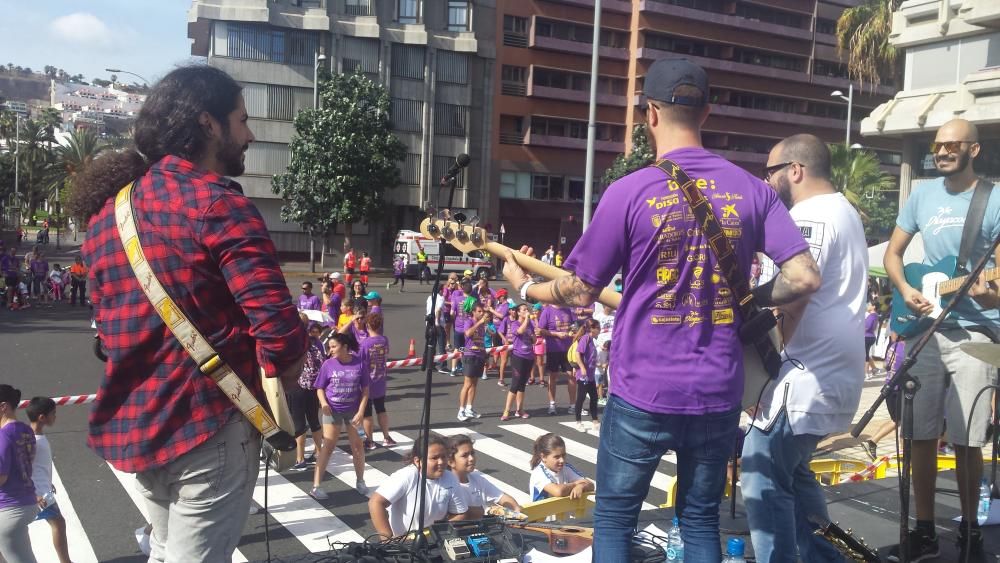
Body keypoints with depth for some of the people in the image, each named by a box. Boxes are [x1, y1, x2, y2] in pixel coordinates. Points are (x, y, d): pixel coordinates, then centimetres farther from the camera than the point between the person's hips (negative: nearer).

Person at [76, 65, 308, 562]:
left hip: (128, 425, 8)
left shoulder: (106, 210, 10)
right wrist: (277, 380, -5)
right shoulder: (216, 201, -15)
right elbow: (279, 329, -24)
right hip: (207, 425, -8)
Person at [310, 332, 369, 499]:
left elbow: (365, 389, -3)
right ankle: (316, 486, 0)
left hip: (353, 410, 1)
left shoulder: (358, 363, -8)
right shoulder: (328, 364, -7)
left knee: (357, 445, 10)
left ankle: (360, 481, 29)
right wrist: (323, 403, -19)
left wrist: (361, 411, -11)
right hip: (332, 410, -1)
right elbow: (320, 388, 0)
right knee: (328, 446, -4)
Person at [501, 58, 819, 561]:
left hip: (642, 393, -3)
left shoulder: (629, 192, -10)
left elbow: (582, 292, -4)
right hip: (719, 393, 4)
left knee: (614, 519, 15)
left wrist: (524, 286, 14)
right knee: (700, 520, 20)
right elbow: (805, 277, -7)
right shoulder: (752, 189, 0)